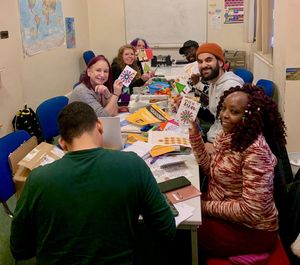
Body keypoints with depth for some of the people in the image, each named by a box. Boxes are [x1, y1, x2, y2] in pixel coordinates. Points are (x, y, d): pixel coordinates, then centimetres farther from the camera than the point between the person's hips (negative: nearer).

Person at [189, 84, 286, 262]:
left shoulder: (255, 152, -29)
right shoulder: (229, 135, -3)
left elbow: (251, 212, -30)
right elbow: (212, 170, 4)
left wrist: (206, 207, -20)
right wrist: (195, 134, -5)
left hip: (250, 230, -7)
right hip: (226, 214, 8)